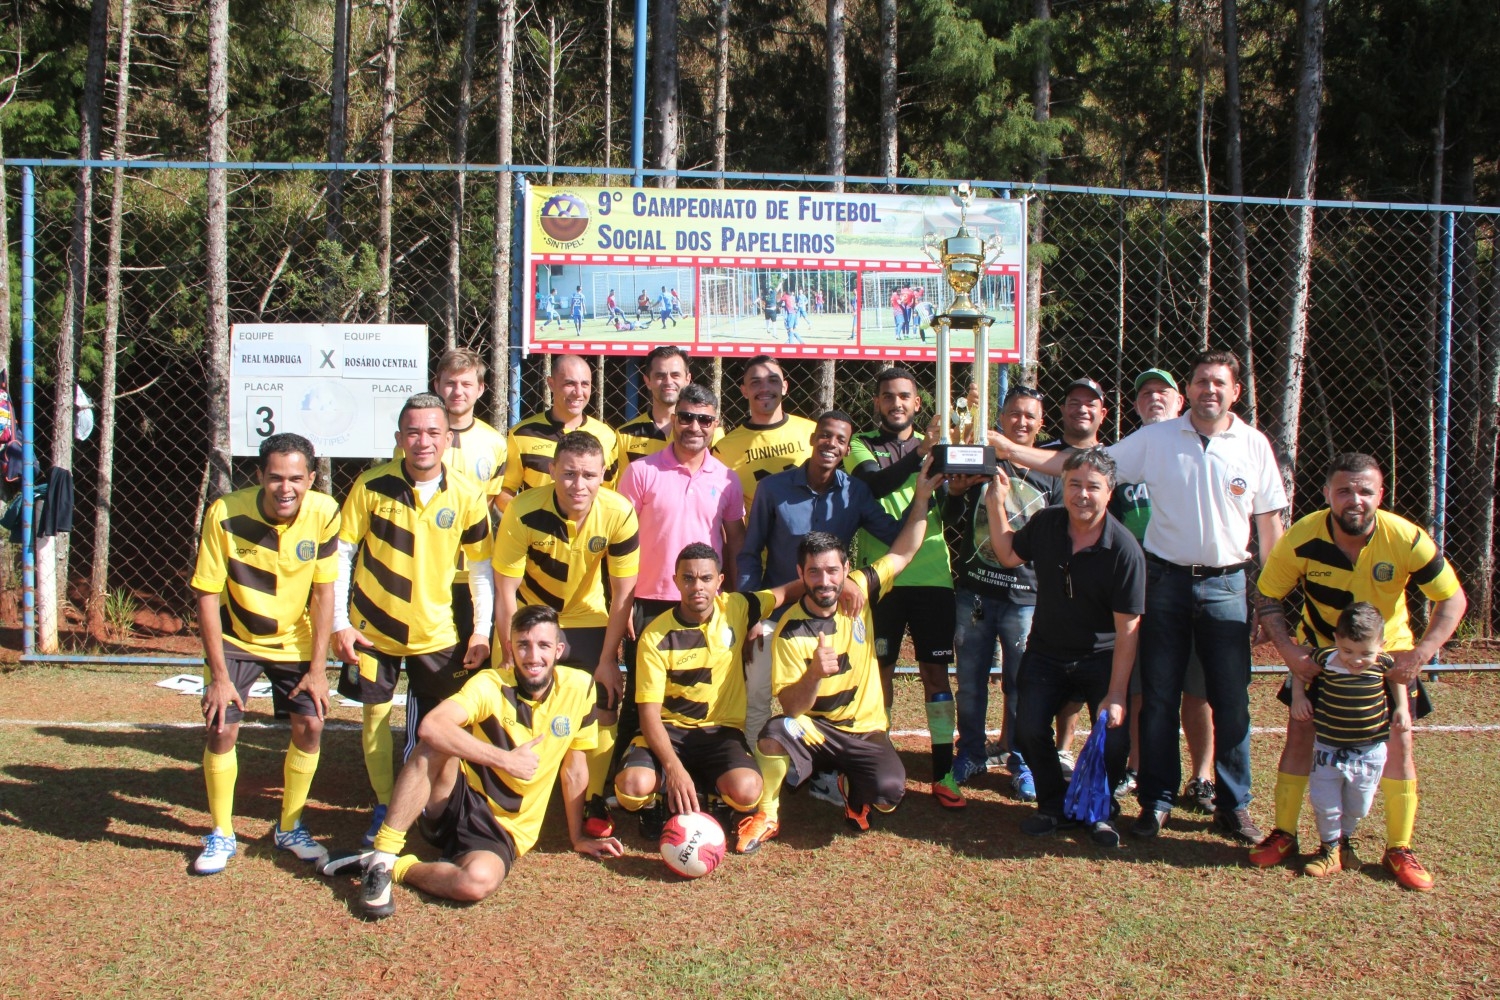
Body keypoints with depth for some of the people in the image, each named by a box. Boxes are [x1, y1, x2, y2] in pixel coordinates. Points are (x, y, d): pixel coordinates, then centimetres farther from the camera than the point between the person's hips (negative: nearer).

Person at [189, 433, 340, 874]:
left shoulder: (324, 513, -20)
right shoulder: (226, 514, -26)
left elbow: (323, 592, -12)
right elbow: (207, 595, -19)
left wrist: (317, 669, -11)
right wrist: (219, 675, -18)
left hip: (295, 640, 2)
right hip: (236, 639, -2)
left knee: (310, 725, -5)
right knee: (222, 727, -11)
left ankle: (289, 828, 17)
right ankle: (221, 834, 10)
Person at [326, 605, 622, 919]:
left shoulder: (578, 688, -5)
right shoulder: (490, 685, -13)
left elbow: (574, 769, 6)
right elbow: (431, 725, -32)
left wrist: (578, 837, 13)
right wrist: (506, 759, -30)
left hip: (501, 831, 1)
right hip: (456, 806, -1)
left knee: (478, 881, -34)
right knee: (436, 746, -31)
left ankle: (397, 868, -8)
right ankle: (381, 857, -24)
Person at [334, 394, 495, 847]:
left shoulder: (467, 495, -9)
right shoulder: (371, 485, -12)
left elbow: (481, 565, 0)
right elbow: (342, 553, -5)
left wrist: (482, 631, -3)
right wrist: (339, 622, -8)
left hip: (437, 632, 1)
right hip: (373, 626, 0)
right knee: (376, 715, 9)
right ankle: (383, 808, 26)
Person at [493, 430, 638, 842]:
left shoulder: (619, 513, -26)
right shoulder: (523, 512, -29)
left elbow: (623, 594, -15)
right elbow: (505, 592, -20)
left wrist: (607, 661, -12)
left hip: (588, 620, 1)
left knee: (602, 711, -3)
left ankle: (596, 804, 15)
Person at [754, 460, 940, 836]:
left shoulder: (859, 591, -4)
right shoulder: (791, 631, -14)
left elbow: (903, 552, 4)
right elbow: (792, 708, -15)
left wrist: (921, 498, -6)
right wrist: (814, 674, -35)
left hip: (864, 731, 3)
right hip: (812, 729, -2)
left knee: (889, 793, -26)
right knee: (774, 734, -36)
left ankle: (851, 787, 13)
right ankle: (767, 813, -6)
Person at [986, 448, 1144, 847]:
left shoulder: (1124, 549, -20)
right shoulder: (1045, 523, -7)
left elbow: (1127, 629, -18)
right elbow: (1008, 555, 13)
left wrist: (1116, 696, -21)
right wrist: (996, 504, 1)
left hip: (1102, 659, -3)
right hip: (1046, 652, 3)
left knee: (1113, 739, -18)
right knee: (1029, 730, -14)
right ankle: (1054, 805, 14)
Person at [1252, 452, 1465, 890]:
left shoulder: (1406, 539, -26)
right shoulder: (1301, 540, -26)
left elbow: (1453, 599, -17)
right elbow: (1266, 598, -13)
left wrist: (1420, 654, -27)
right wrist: (1289, 650, -27)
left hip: (1388, 654, 0)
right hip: (1319, 652, 0)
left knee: (1397, 743, -2)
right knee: (1301, 734, -3)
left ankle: (1399, 849, 12)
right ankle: (1283, 834, 10)